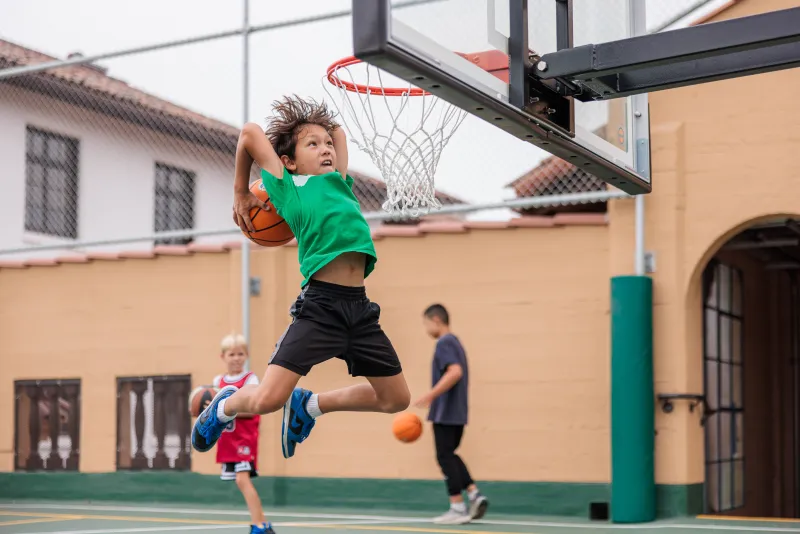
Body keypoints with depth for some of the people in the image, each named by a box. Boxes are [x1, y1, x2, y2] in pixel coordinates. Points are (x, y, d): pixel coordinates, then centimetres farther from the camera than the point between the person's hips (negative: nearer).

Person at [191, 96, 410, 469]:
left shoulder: (340, 183, 18)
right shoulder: (286, 189, 4)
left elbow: (338, 131, 29)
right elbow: (250, 132, 8)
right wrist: (241, 194, 16)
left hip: (360, 307, 6)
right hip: (320, 305, -6)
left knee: (396, 400, 12)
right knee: (267, 401, -14)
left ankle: (308, 405, 30)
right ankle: (224, 406, 24)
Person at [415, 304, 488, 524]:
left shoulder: (444, 343, -13)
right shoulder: (454, 342, 16)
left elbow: (455, 372, -27)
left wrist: (430, 396, -28)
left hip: (445, 413, -10)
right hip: (456, 412, 10)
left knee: (445, 457, -3)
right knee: (450, 455, 17)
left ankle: (458, 508, 0)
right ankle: (475, 495, 6)